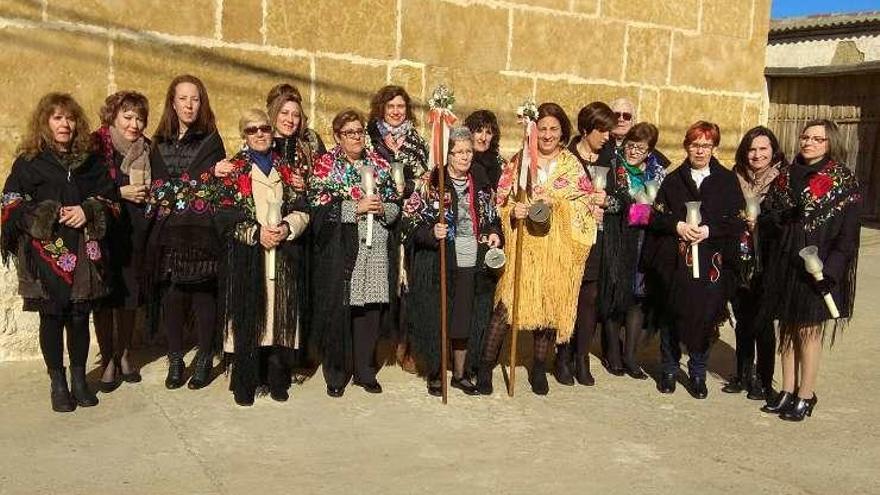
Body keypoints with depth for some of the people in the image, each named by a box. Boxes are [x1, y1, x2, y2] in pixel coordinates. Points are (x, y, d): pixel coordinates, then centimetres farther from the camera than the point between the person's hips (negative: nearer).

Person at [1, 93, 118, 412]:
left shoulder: (89, 162, 11)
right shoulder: (29, 163, 2)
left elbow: (109, 198, 10)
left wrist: (88, 212, -10)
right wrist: (49, 217, -15)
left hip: (84, 253, 2)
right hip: (46, 254, -2)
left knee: (80, 317, 7)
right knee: (52, 318, 4)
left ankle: (79, 378, 20)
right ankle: (57, 383, 15)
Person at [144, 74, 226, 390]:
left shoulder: (211, 140, 2)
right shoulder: (160, 143, 13)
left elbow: (210, 185, -5)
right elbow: (155, 185, 14)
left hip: (202, 231, -3)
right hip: (167, 232, 3)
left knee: (203, 293, 0)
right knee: (171, 294, 2)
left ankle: (204, 361, 13)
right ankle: (175, 361, 15)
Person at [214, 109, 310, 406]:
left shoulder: (286, 169, 14)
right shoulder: (233, 170, 6)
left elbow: (302, 210, 8)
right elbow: (225, 215, -3)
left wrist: (287, 228, -11)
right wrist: (256, 232, -14)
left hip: (284, 255, 3)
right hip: (246, 257, -2)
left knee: (282, 315, 2)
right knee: (247, 318, -3)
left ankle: (278, 381, 14)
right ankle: (245, 385, 8)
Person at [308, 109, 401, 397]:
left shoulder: (379, 164, 14)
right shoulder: (325, 165, 2)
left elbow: (395, 207, 14)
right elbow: (319, 209, -8)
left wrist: (383, 208, -8)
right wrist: (356, 208, -15)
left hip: (376, 252, 3)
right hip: (339, 253, -3)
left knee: (370, 311, 5)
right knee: (339, 312, -1)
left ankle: (365, 371, 18)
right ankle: (336, 374, 13)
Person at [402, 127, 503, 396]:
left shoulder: (481, 183, 8)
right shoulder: (431, 182, -6)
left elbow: (492, 217, 20)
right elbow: (410, 220, -7)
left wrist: (494, 233, 0)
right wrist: (431, 233, -23)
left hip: (472, 264, 4)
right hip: (438, 264, -4)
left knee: (466, 320, 11)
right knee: (436, 318, 4)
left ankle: (460, 373, 28)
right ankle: (434, 374, 22)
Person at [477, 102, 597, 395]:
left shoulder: (572, 165, 8)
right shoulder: (520, 161, 6)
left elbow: (585, 204, 3)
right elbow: (502, 201, 6)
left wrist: (556, 201, -12)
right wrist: (513, 211, -15)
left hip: (558, 249, 1)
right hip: (524, 246, -1)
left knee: (551, 304, 5)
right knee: (507, 304, -7)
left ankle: (539, 368, 22)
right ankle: (486, 365, 4)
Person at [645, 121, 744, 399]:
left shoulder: (727, 181, 7)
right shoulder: (673, 180, 11)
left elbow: (738, 220, 0)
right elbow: (656, 217, 6)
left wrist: (709, 230, -13)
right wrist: (677, 226, -12)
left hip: (712, 262, -1)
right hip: (675, 261, 1)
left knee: (705, 316, 0)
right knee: (672, 314, 5)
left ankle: (698, 373, 17)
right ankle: (669, 370, 21)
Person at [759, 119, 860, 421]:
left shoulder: (844, 183, -5)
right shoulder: (786, 177, 10)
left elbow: (847, 235, -10)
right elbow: (766, 218, 10)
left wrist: (830, 270, -18)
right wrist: (780, 217, -12)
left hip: (817, 270, -5)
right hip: (785, 266, 5)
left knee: (808, 331, 1)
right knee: (787, 329, 11)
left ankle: (805, 397, 12)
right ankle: (787, 391, 21)